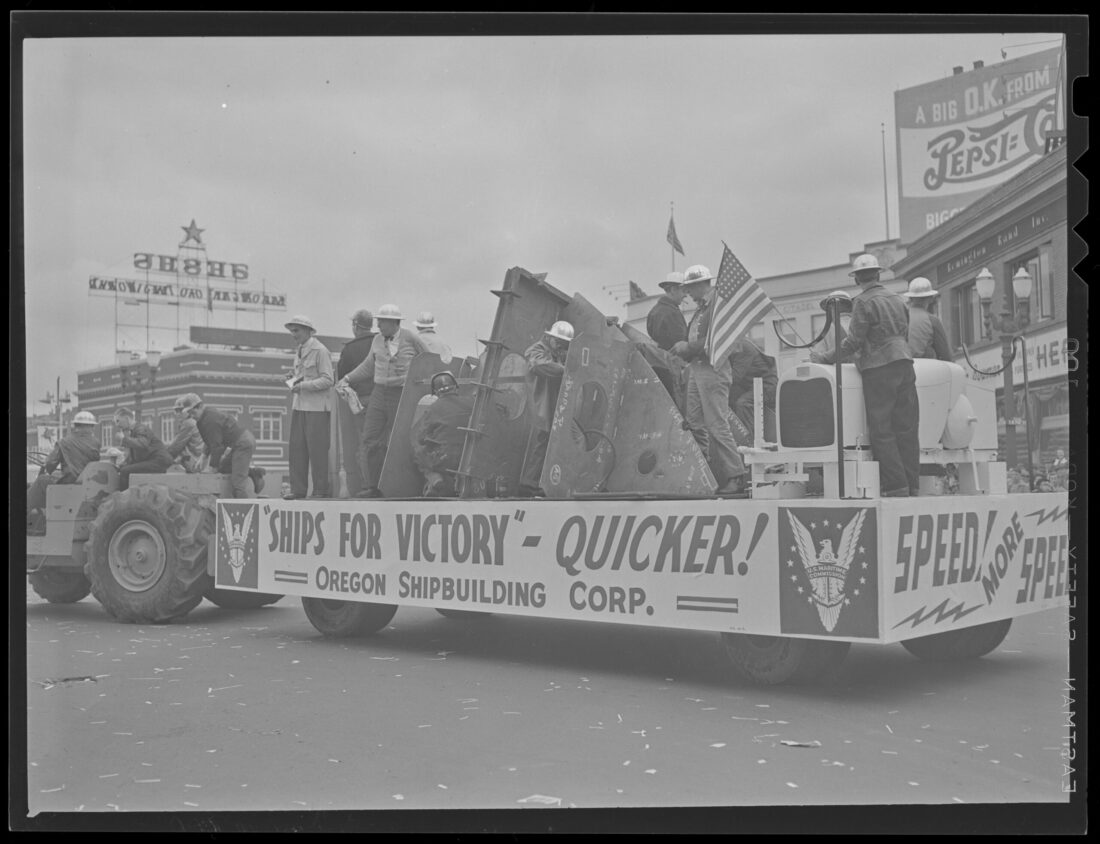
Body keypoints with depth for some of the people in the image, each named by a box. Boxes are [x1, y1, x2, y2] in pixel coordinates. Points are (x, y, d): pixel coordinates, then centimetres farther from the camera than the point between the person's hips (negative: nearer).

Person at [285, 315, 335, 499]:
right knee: (297, 448, 3)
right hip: (299, 405, 7)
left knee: (317, 449, -5)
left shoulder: (320, 351, -8)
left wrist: (303, 385, -18)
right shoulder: (299, 351, 17)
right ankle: (298, 489, 8)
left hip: (317, 407, -7)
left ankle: (321, 490, 2)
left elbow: (328, 380, -14)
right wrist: (294, 379, 5)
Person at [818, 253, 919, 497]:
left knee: (881, 431, -4)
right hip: (904, 365, 7)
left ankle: (896, 486, -9)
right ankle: (912, 485, 7)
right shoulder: (897, 299, 17)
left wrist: (827, 358, 1)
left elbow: (854, 341, -9)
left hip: (879, 369, -7)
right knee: (906, 428, 7)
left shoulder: (863, 302, -5)